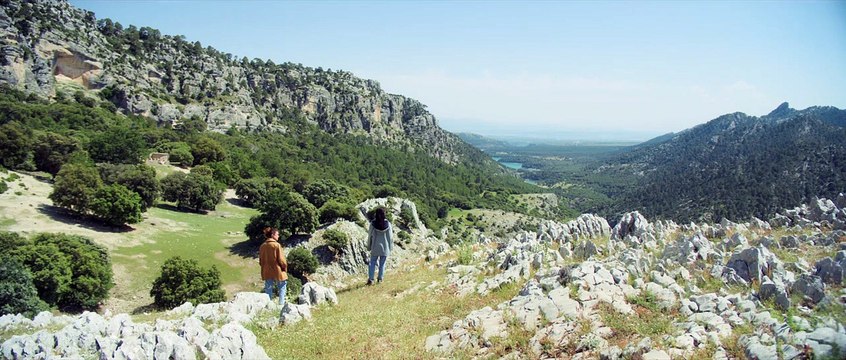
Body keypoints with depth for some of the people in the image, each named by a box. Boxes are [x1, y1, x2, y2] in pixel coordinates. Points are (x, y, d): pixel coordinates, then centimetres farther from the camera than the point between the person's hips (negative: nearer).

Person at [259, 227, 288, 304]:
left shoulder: (262, 246, 2)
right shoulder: (277, 245, -17)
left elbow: (261, 261, 9)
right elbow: (281, 259, -14)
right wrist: (285, 267, 1)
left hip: (267, 272, 5)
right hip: (277, 271, -5)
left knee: (268, 289, 13)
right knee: (282, 287, 11)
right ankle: (281, 303, 7)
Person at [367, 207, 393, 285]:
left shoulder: (373, 224, -10)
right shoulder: (388, 224, -8)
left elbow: (370, 236, -3)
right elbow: (389, 236, -3)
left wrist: (369, 247, 9)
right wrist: (390, 247, 8)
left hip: (375, 247, -1)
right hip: (385, 247, 1)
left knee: (372, 263, 8)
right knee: (382, 264, 13)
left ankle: (370, 279, 0)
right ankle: (380, 279, 18)